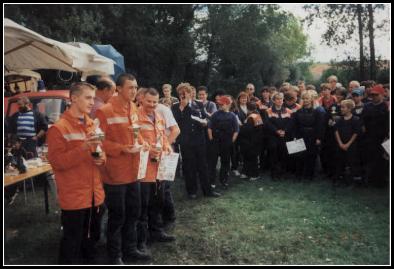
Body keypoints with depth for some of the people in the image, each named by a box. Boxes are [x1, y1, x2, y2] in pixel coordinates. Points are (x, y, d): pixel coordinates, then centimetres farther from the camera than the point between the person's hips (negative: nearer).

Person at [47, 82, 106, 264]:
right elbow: (56, 162, -17)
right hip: (74, 196, -7)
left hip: (95, 194, 7)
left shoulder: (92, 125, 10)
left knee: (92, 238, 20)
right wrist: (83, 148, -27)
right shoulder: (58, 128, -12)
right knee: (72, 243, 3)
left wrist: (101, 158, -2)